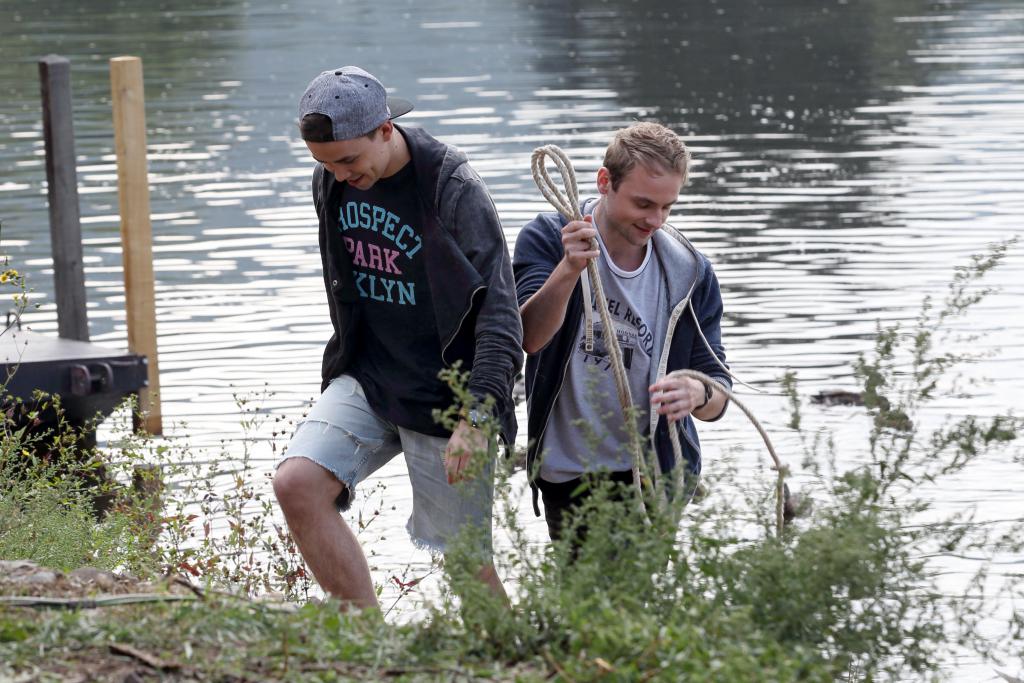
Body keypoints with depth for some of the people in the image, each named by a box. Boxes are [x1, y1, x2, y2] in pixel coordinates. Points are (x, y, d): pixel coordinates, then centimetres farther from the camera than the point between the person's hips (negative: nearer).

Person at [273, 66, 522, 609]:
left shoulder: (452, 188, -17)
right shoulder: (330, 181, 2)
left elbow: (499, 310, -20)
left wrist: (477, 416, -28)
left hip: (443, 395, -5)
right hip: (365, 381, 5)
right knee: (296, 483, -18)